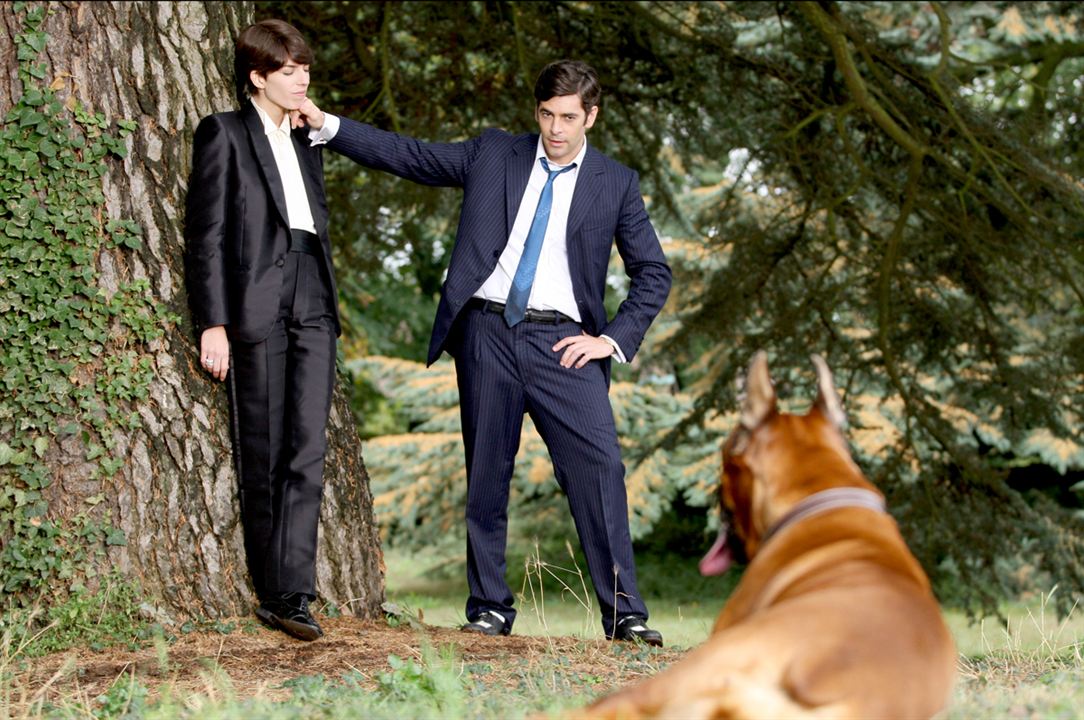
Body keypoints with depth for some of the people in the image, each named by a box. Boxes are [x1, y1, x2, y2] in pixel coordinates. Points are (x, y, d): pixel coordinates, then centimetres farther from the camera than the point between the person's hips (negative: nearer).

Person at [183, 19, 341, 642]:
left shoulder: (307, 142, 21)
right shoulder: (223, 133, 3)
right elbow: (206, 234, -3)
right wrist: (213, 323, -10)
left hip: (312, 305, 5)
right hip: (257, 305, -5)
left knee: (308, 451, -8)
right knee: (263, 457, -1)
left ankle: (294, 593, -12)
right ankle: (272, 594, 6)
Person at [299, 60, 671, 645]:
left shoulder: (616, 184, 8)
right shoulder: (493, 154, 10)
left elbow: (653, 272, 11)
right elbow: (406, 156, 9)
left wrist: (614, 339, -1)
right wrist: (326, 125, 1)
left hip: (562, 342, -1)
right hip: (488, 333, 1)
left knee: (599, 465, -12)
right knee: (486, 473, 5)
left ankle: (624, 614, -9)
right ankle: (489, 608, 15)